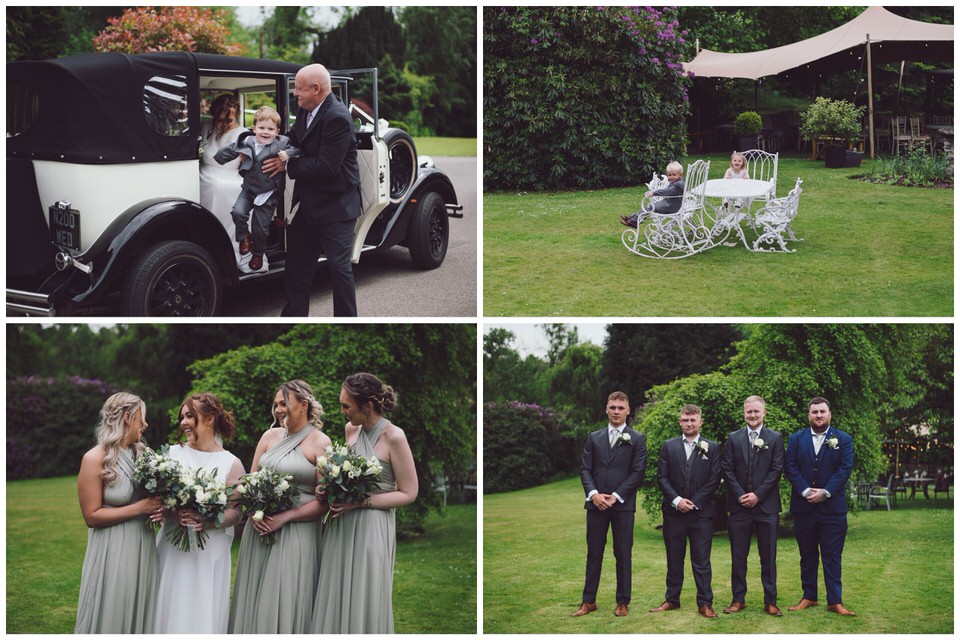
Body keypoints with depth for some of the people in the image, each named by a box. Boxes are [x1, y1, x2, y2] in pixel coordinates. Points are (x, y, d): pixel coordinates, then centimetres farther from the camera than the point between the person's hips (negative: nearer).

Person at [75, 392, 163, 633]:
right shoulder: (95, 459, -12)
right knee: (111, 618, 2)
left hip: (144, 548, 6)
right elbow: (92, 516, -13)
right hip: (113, 551, -6)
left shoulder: (142, 453, 7)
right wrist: (139, 508, -17)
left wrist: (158, 507, -2)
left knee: (139, 613, 12)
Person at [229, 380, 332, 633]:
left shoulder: (320, 443, -5)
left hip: (296, 534, -5)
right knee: (254, 601, 7)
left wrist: (284, 517, -16)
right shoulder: (270, 436, 11)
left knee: (286, 603, -5)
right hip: (260, 528, 5)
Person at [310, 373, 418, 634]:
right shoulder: (350, 430, 6)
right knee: (334, 600, 8)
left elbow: (408, 493, -10)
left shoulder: (393, 436, -12)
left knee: (362, 603, -1)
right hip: (341, 527, 6)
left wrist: (362, 501, -17)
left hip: (371, 529, -6)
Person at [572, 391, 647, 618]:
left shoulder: (637, 439, 3)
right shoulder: (594, 437, 12)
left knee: (623, 554, 3)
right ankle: (588, 601, 11)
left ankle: (623, 602, 11)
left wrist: (616, 496, -12)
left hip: (623, 505, -2)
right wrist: (593, 493, -10)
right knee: (594, 553, 6)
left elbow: (638, 471, -4)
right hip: (596, 503, 2)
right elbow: (585, 469, 7)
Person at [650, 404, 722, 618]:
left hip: (701, 512, -2)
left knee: (701, 560, -2)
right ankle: (671, 599, 16)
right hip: (673, 512, 2)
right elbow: (662, 477, 3)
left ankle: (705, 603, 1)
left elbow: (714, 480, -1)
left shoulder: (711, 448, 4)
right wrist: (676, 500, -10)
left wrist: (694, 503, -9)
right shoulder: (669, 446, 8)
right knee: (674, 559, 8)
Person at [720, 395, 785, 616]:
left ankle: (770, 601, 8)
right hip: (739, 506, 1)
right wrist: (740, 495, -8)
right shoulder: (733, 439, 8)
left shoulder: (775, 439, 4)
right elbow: (727, 470, 3)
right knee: (738, 555, 4)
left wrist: (758, 495, -10)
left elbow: (777, 470, -2)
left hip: (766, 506, -1)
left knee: (768, 556, 2)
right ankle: (738, 600, 12)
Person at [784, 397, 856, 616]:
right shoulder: (796, 439, 8)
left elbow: (845, 469, -4)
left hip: (832, 506, -2)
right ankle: (809, 597, 16)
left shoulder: (843, 439, 4)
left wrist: (825, 492, -14)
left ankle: (835, 601, 2)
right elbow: (791, 468, 0)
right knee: (807, 555, 9)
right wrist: (805, 491, -14)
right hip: (803, 506, 2)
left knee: (832, 556, 0)